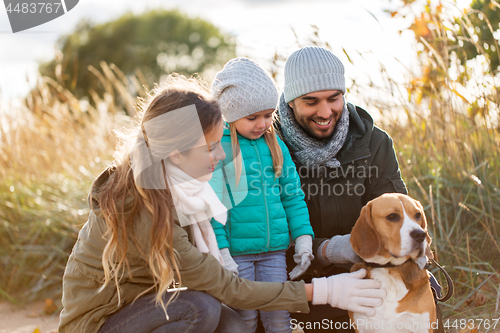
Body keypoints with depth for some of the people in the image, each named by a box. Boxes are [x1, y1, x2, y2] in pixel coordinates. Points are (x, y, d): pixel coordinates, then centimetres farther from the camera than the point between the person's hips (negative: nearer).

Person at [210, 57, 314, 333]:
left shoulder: (276, 146, 7)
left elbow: (293, 196, 13)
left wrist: (303, 238, 5)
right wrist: (220, 253, -14)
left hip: (274, 249, 4)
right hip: (236, 251, -4)